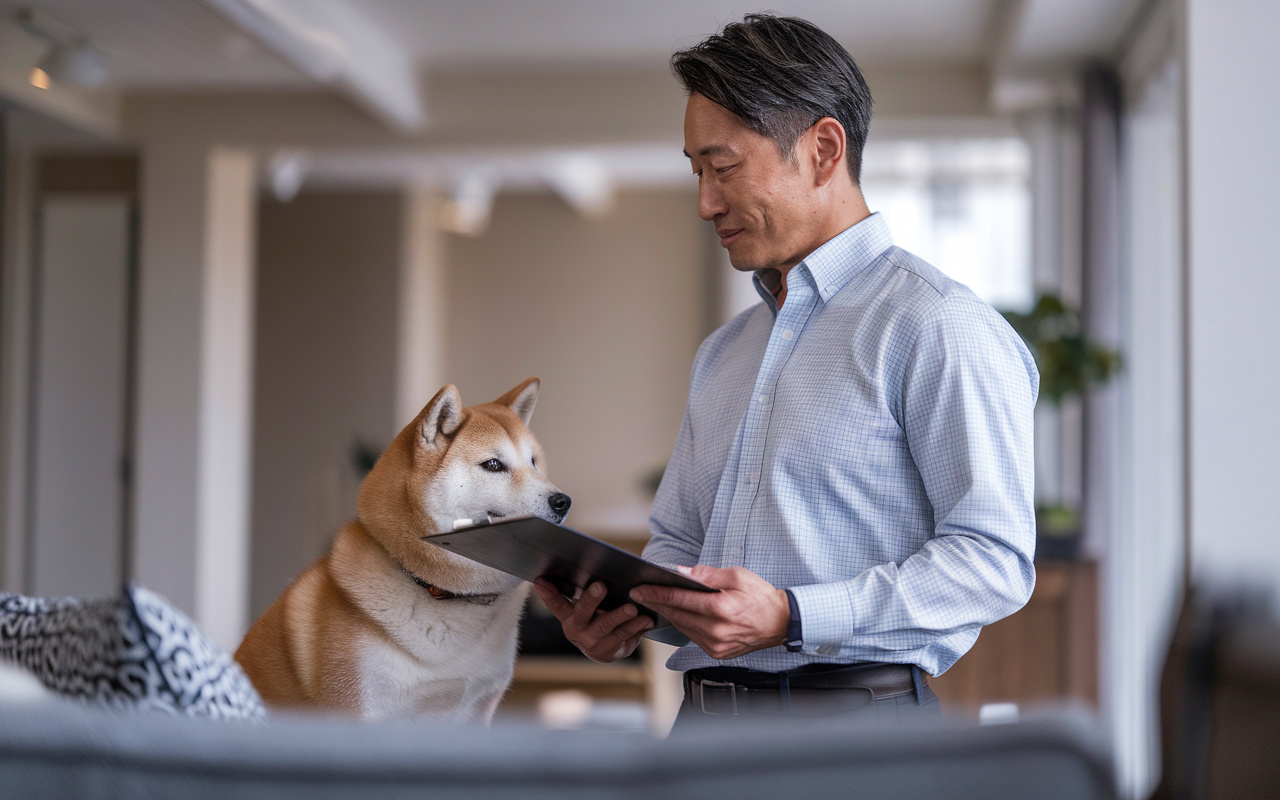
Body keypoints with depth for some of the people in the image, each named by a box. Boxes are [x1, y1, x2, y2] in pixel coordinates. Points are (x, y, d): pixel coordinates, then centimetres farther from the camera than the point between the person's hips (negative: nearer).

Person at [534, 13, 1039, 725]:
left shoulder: (936, 326, -5)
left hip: (854, 706, -6)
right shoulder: (723, 353, 22)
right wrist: (628, 611, 3)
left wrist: (793, 618, -21)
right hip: (704, 713, 7)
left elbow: (994, 558, -13)